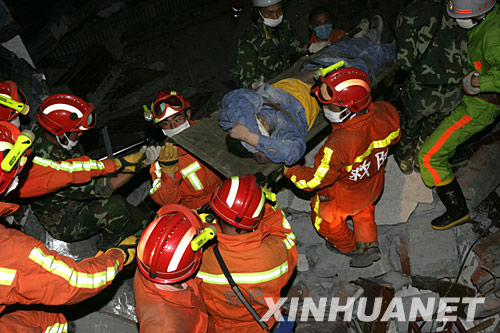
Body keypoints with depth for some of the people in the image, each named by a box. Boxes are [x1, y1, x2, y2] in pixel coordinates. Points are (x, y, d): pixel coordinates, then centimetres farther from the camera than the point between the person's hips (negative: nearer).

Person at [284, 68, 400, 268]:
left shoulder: (338, 146, -46)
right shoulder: (386, 113, -29)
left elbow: (315, 180, -30)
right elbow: (394, 138, -4)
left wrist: (288, 170, -18)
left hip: (343, 197, -5)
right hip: (374, 186, 5)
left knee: (325, 220, 30)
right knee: (364, 211, 40)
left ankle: (348, 247, 55)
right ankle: (368, 244, 44)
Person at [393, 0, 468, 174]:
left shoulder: (410, 14, -12)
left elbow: (406, 60, -16)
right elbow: (468, 50, -2)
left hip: (422, 90, -3)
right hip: (454, 93, 3)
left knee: (410, 124, 27)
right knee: (433, 125, 31)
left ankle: (404, 160, 50)